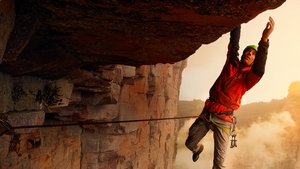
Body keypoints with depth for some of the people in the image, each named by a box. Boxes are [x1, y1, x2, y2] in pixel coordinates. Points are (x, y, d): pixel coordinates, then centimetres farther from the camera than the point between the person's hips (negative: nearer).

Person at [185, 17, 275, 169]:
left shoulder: (249, 77, -5)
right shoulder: (232, 63, 7)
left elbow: (259, 70, -27)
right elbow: (234, 41, 1)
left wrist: (264, 40, -39)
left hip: (223, 120, -4)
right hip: (206, 114, 4)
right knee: (190, 143, 19)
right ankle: (198, 149, 55)